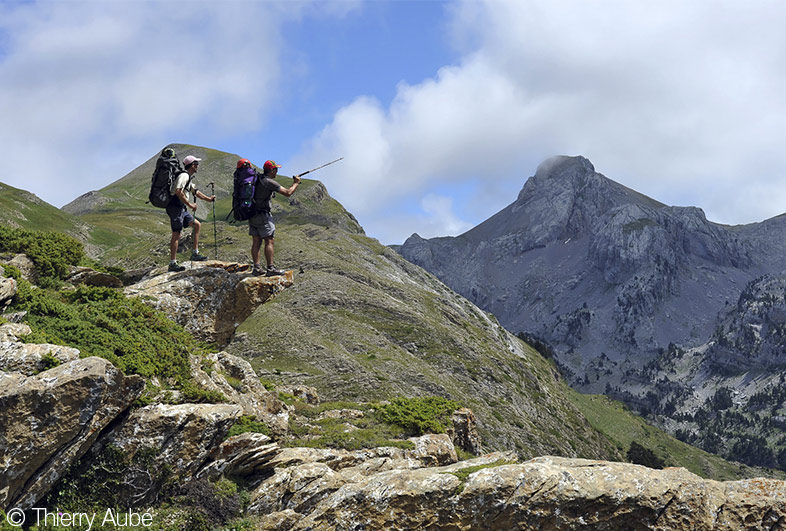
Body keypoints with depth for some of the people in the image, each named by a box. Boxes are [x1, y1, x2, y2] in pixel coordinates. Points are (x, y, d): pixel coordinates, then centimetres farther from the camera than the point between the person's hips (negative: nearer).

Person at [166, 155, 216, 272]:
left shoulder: (189, 178, 19)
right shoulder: (184, 176, -14)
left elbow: (195, 191, 34)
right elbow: (178, 192, -25)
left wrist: (208, 199, 37)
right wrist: (190, 204, -20)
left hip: (182, 209, 10)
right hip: (175, 208, -10)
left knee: (197, 225, 13)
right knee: (176, 234, -10)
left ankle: (195, 253, 16)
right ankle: (172, 263, -10)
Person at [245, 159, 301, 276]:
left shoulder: (257, 179, 9)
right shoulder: (269, 182, -14)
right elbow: (287, 193, -15)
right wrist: (296, 183, 0)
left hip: (252, 214, 8)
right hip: (263, 215, -8)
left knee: (256, 242, 6)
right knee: (269, 241, -7)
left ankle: (257, 268, 5)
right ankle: (270, 268, -11)